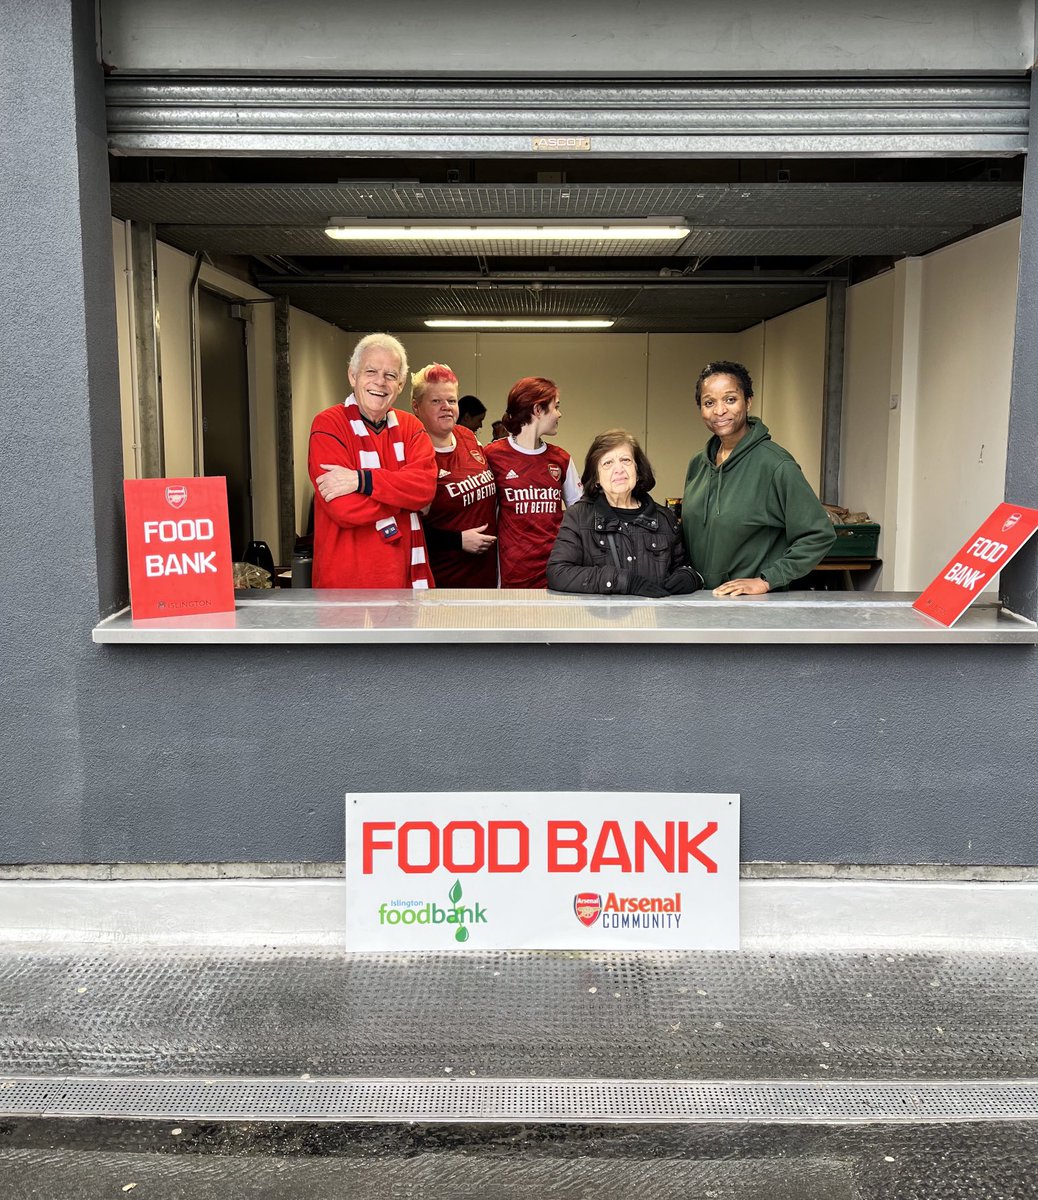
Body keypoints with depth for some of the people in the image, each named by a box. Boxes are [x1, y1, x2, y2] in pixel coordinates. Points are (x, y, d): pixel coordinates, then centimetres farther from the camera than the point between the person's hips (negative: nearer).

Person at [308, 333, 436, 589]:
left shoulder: (410, 426, 8)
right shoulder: (327, 425, -8)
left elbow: (426, 485, -11)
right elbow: (344, 509, -20)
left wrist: (362, 480, -22)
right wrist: (405, 493, -8)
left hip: (406, 577, 5)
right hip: (347, 581, -5)